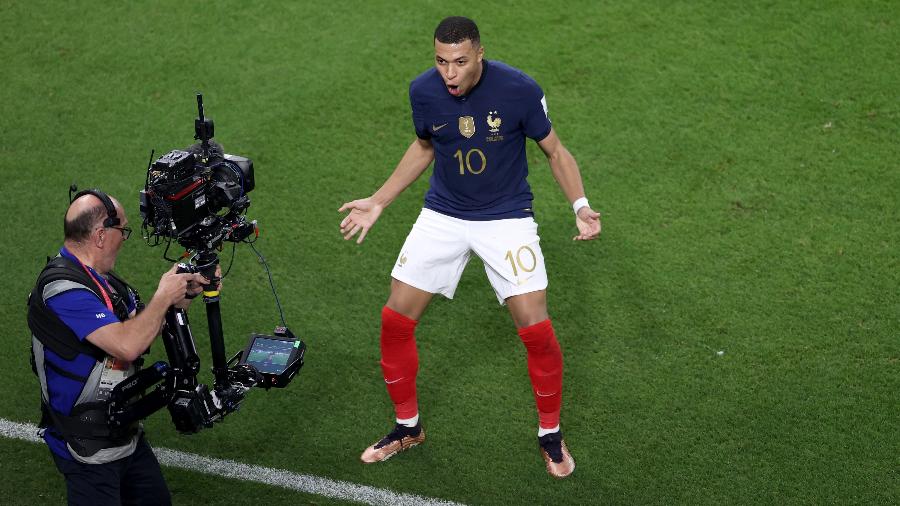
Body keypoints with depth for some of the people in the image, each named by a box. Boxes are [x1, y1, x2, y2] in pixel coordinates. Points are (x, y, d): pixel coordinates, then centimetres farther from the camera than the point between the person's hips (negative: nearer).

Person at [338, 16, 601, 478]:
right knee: (395, 319, -1)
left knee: (535, 328, -13)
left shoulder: (519, 89, -20)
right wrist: (377, 202, 9)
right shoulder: (423, 90, -10)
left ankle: (550, 433, 13)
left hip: (506, 216, -3)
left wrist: (580, 205, -20)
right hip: (442, 215, 3)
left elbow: (554, 151, -5)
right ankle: (408, 426, 22)